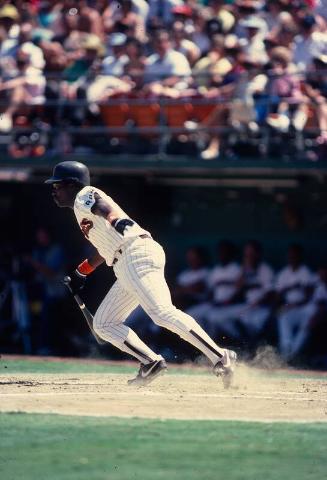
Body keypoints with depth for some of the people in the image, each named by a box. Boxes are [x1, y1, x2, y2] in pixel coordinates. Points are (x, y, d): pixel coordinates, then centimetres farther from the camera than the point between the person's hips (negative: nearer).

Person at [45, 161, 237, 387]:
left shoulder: (84, 196, 2)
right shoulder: (82, 208, 30)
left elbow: (105, 205, -21)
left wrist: (117, 220, -42)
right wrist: (80, 273, 47)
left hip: (136, 254, -10)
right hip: (125, 268, 10)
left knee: (162, 312, -25)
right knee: (103, 324, 11)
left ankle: (220, 358, -32)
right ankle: (151, 363, -5)